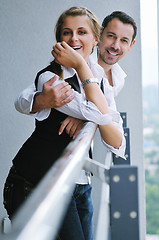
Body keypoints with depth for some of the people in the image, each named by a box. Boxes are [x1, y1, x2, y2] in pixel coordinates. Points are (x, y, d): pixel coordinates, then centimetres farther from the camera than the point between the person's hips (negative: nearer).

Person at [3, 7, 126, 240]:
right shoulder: (49, 77, -11)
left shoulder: (100, 78, 9)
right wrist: (81, 66, -16)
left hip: (80, 189, 6)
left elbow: (117, 145, 1)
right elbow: (101, 115, -21)